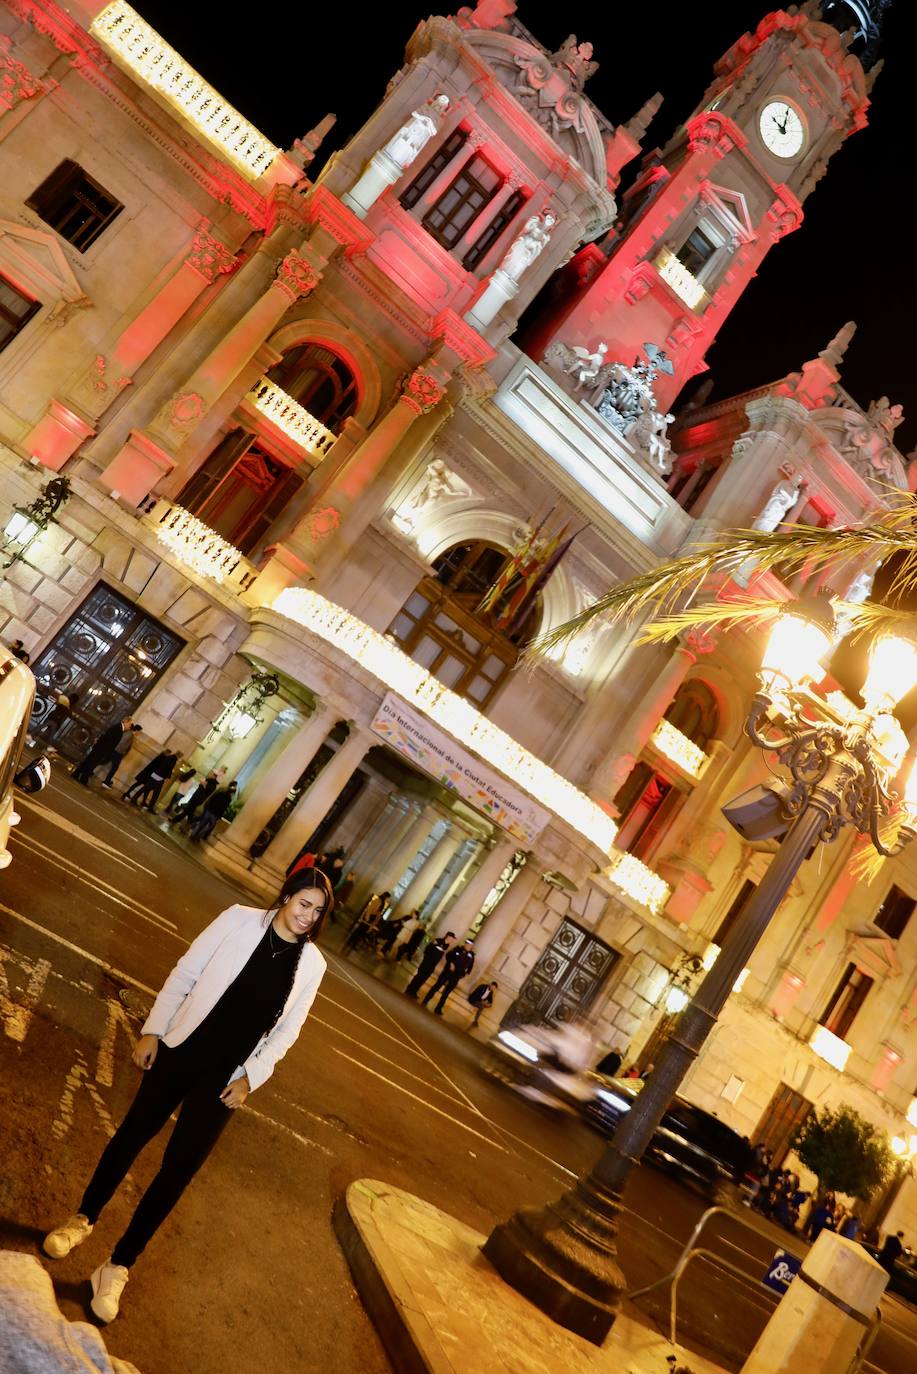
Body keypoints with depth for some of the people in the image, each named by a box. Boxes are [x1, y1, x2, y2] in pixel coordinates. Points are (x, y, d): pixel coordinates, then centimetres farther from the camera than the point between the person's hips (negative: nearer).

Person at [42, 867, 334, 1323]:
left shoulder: (312, 964, -7)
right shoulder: (239, 920, -13)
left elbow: (287, 1030, 1)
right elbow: (184, 973, -6)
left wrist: (250, 1077, -6)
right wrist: (153, 1030, -6)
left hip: (224, 1078, 1)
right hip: (181, 1052, -1)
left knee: (180, 1168, 5)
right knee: (134, 1133, 17)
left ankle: (118, 1266, 25)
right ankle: (83, 1218, 42)